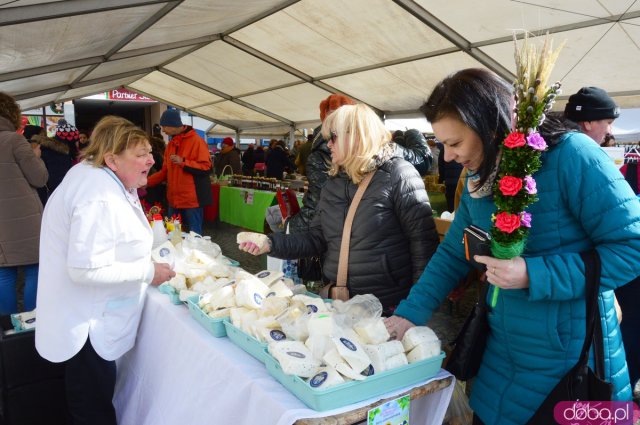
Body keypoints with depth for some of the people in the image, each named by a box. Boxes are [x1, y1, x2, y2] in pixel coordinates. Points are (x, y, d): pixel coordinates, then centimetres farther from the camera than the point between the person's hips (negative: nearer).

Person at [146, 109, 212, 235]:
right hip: (174, 199, 8)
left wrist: (183, 162, -20)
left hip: (192, 199, -7)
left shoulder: (196, 141, -9)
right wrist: (148, 182, 8)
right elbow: (165, 171, 19)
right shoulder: (170, 145, 14)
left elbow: (206, 168, -15)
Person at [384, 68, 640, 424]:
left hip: (573, 359, -5)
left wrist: (533, 275, -26)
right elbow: (452, 255, 6)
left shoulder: (571, 155, -19)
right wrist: (410, 313, -1)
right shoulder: (478, 181, 1)